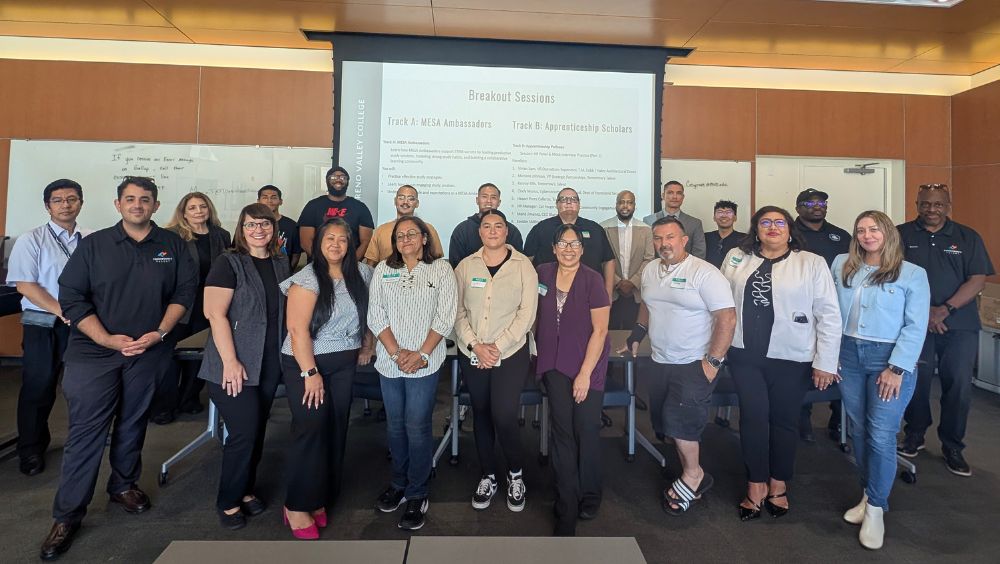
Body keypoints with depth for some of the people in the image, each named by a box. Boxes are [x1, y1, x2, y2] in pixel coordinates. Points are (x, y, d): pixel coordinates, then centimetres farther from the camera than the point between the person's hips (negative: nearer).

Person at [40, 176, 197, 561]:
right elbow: (71, 297, -4)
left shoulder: (172, 246, 3)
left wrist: (160, 331, -10)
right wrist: (107, 339, -14)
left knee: (133, 424, 14)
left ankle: (124, 485, 34)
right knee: (85, 431, 0)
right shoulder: (93, 245, 0)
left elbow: (185, 291, 2)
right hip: (94, 352, -1)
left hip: (148, 353, 2)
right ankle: (67, 515, 11)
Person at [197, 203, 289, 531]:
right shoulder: (229, 263, -7)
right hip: (235, 366, -5)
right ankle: (228, 501, 16)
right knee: (244, 432, -5)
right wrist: (230, 361, -19)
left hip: (270, 365, 5)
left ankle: (246, 490, 32)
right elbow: (215, 313, -14)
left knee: (258, 431, 13)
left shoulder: (281, 264, 9)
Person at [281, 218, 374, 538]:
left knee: (336, 429, 8)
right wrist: (310, 373, -19)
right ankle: (297, 506, 8)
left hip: (345, 363, 5)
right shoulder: (307, 279, -12)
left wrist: (367, 345, 9)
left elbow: (368, 312, 18)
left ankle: (321, 497, 24)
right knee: (311, 429, -7)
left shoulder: (361, 274, 3)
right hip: (306, 362, -5)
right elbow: (298, 329, -17)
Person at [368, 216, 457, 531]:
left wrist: (421, 355, -12)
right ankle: (398, 484, 30)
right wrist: (396, 352, -8)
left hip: (424, 362, -3)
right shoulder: (383, 270, 8)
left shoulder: (441, 269, 1)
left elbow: (445, 317, -4)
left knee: (417, 427, -2)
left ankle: (417, 496, 12)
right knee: (395, 425, 13)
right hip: (389, 361, 3)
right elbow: (375, 316, 2)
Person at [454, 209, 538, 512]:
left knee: (504, 417, -9)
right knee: (481, 415, 12)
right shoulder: (465, 266, 4)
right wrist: (475, 345, -11)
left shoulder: (523, 265, -2)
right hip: (471, 355, 3)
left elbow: (527, 312, -6)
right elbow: (458, 311, 1)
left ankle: (516, 474, 19)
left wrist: (497, 346, -13)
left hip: (511, 353, -3)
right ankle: (487, 476, 31)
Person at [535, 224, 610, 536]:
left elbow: (600, 330, -12)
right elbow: (535, 313, 16)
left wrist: (585, 374, -14)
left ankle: (589, 497, 31)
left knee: (587, 431, 5)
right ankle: (566, 513, 17)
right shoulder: (542, 273, 0)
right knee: (562, 433, 5)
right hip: (555, 365, 3)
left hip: (587, 366, -2)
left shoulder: (592, 280, -11)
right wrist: (538, 348, 10)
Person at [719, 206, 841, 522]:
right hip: (745, 354, 2)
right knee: (752, 418, 4)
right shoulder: (736, 258, 6)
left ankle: (778, 484, 31)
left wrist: (825, 362, -7)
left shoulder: (812, 264, -2)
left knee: (784, 420, 12)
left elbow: (829, 315, -4)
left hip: (790, 357, -1)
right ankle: (756, 485, 21)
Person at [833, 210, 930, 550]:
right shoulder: (841, 265, 7)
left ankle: (876, 508, 10)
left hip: (889, 358, -3)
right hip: (848, 355, 3)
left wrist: (897, 369, -12)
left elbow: (916, 327, -6)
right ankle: (869, 494, 26)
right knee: (858, 430, 10)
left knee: (881, 436, -4)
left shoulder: (913, 274, -1)